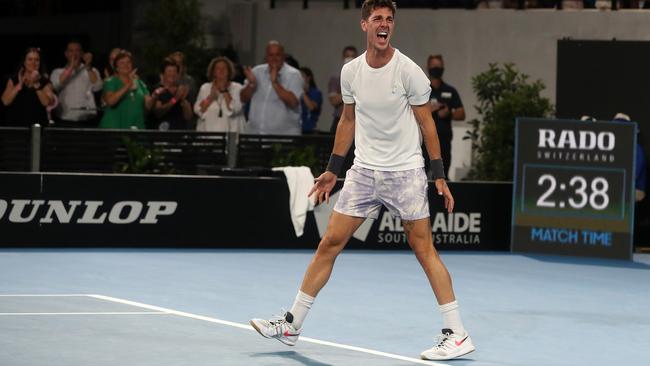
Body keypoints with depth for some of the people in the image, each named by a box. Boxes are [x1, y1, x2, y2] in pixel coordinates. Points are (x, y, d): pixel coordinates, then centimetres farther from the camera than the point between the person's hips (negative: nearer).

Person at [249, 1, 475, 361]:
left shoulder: (408, 71, -10)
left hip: (405, 172, -4)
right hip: (363, 172, 4)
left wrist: (439, 176, -8)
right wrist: (332, 169, 15)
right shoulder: (350, 71, 3)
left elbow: (426, 123, -5)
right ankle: (292, 324, 10)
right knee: (329, 243, 3)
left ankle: (456, 334, 0)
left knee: (424, 250, -5)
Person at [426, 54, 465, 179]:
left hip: (444, 139, 3)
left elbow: (461, 114, 13)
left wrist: (449, 113, -7)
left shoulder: (450, 91, 14)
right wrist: (428, 109, -13)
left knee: (442, 175, 1)